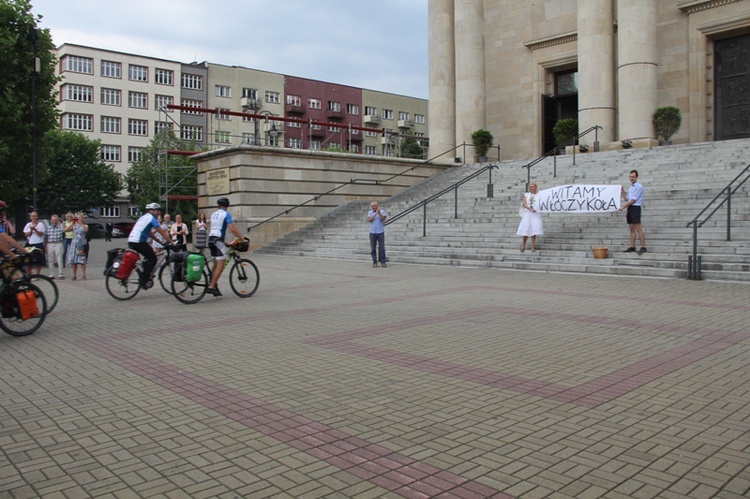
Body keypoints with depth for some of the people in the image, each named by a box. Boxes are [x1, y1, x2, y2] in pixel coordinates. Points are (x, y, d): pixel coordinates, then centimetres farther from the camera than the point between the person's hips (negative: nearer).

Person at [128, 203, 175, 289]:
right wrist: (171, 242, -5)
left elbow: (149, 233, 30)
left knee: (149, 257, 23)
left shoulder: (144, 217, 25)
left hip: (131, 241, 10)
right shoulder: (151, 218, -5)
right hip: (138, 242, -9)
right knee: (153, 259, -1)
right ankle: (144, 281, -6)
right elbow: (161, 232, -9)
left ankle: (145, 277, 22)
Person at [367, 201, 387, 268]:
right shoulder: (370, 212, 4)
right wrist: (376, 213, -20)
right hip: (372, 233, 1)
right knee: (373, 248, 1)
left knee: (382, 248, -1)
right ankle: (374, 263, 7)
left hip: (380, 232, -1)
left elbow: (383, 219, -14)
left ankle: (383, 262, 6)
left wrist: (379, 213, -28)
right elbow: (369, 220, -12)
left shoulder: (382, 211, 1)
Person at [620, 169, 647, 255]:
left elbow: (633, 199, -14)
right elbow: (627, 197, 24)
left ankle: (643, 247, -11)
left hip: (635, 208, -9)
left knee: (638, 228, -11)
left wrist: (623, 206, -12)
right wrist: (622, 190, 15)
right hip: (630, 208, 9)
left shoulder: (639, 186, -9)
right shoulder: (631, 186, 19)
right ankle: (632, 247, 11)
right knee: (632, 229, 8)